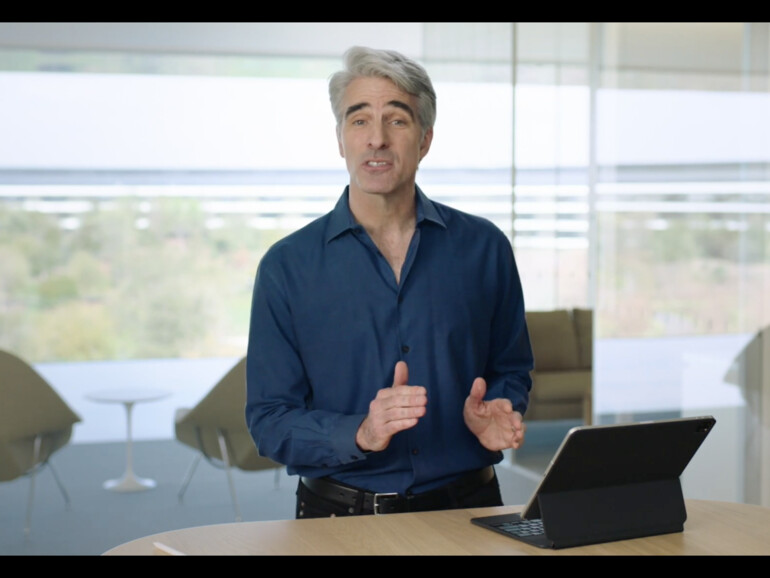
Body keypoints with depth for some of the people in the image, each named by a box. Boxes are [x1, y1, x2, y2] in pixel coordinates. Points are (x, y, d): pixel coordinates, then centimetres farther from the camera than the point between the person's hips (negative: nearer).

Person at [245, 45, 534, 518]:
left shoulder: (484, 248, 3)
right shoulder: (287, 266, -3)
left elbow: (511, 370, 14)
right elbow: (268, 419, -4)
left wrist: (499, 416, -8)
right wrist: (360, 434, -20)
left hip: (465, 508, 3)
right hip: (340, 514, -3)